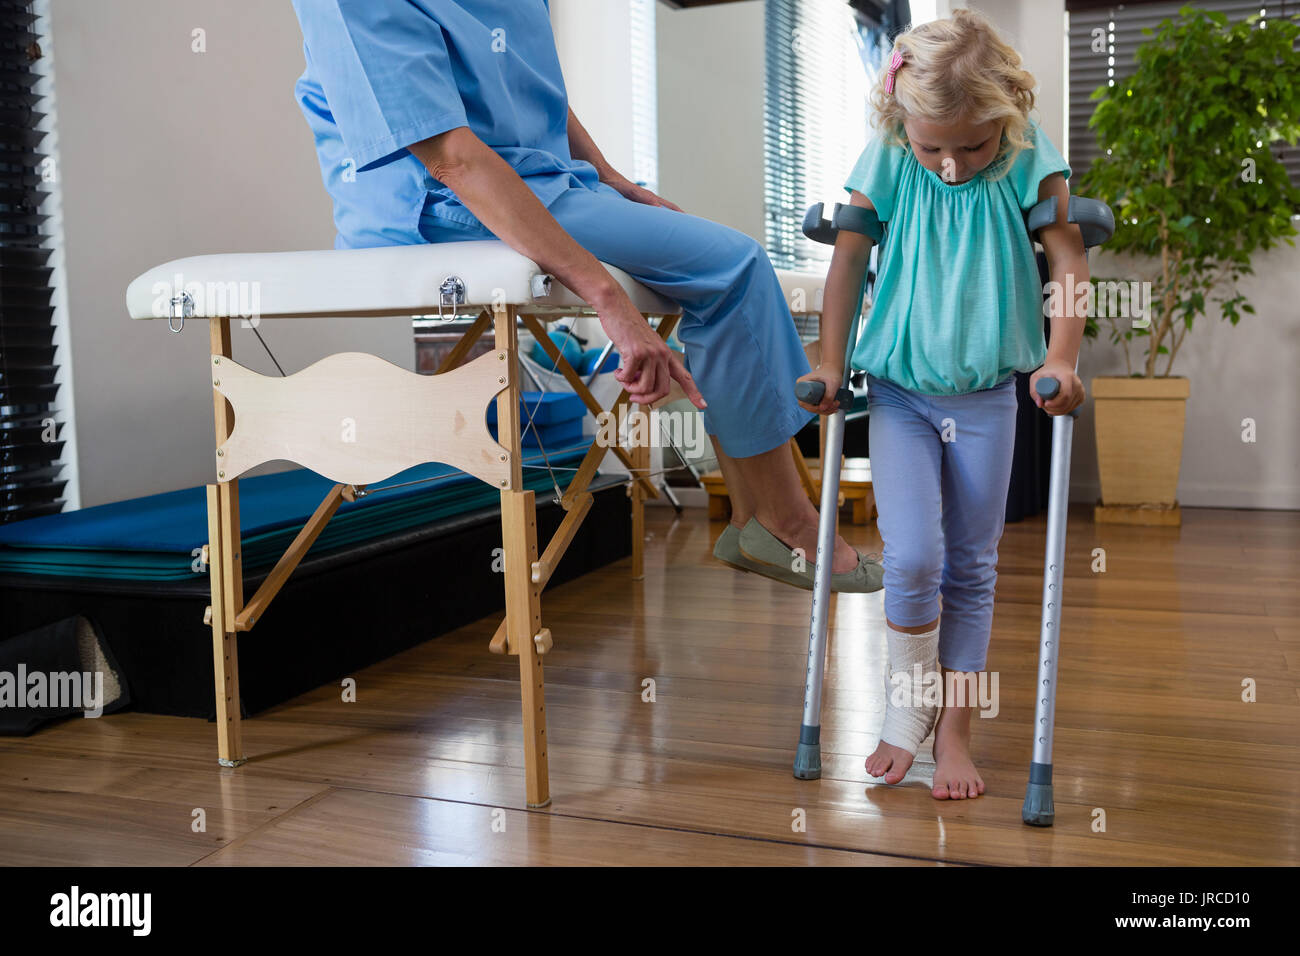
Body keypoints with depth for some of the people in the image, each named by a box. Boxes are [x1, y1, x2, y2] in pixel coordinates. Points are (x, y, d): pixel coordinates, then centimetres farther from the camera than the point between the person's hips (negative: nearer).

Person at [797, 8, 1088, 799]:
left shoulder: (1028, 162, -9)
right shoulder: (887, 163, -9)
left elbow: (1068, 257, -10)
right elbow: (849, 259, -2)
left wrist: (1061, 358, -21)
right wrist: (830, 364, -3)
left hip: (986, 394, 1)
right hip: (900, 389, -1)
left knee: (972, 567, 6)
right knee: (912, 556, -13)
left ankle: (955, 732, 18)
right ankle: (908, 710, 11)